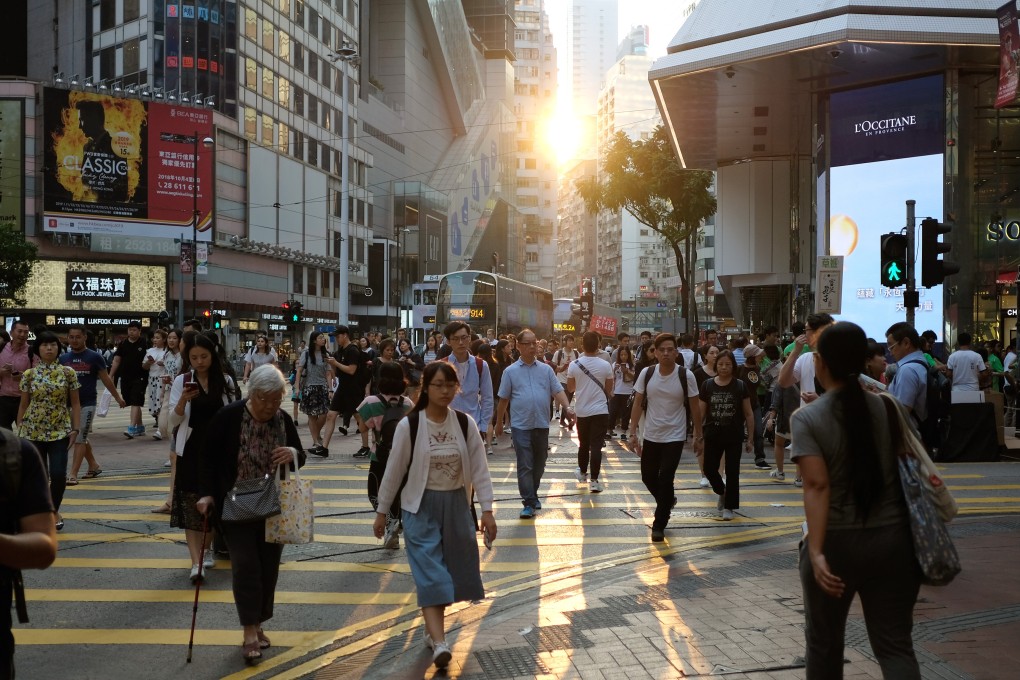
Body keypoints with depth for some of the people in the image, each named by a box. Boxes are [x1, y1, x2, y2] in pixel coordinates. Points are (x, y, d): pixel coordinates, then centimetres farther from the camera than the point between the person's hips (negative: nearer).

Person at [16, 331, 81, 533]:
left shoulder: (68, 373, 0)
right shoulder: (28, 375, 2)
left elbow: (75, 403, 3)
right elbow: (23, 405, 7)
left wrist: (75, 429, -3)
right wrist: (19, 431, 5)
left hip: (60, 431, -1)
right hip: (33, 432, 1)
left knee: (59, 474, -8)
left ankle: (55, 510, 16)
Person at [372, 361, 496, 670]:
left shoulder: (466, 424, -3)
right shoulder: (409, 425, -11)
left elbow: (479, 469, -1)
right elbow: (394, 471, -3)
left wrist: (487, 510, -5)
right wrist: (382, 511, 2)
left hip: (456, 504, 3)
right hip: (420, 505, -3)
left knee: (451, 569, 10)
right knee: (430, 571, -10)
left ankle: (433, 627, 30)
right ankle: (439, 642, -17)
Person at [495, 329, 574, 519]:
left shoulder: (546, 369, 8)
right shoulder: (510, 371, 1)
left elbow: (558, 391, 3)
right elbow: (504, 399, 5)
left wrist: (567, 408, -14)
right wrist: (498, 422, 7)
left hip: (542, 425, 3)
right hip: (521, 426, -3)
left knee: (539, 465, 13)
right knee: (525, 465, -5)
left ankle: (533, 495, 30)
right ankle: (529, 503, -3)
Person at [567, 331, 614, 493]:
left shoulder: (574, 365, -6)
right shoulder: (605, 365, -8)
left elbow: (570, 389, 5)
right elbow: (609, 389, 3)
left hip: (582, 411, 2)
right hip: (600, 411, -2)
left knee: (583, 444, 18)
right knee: (596, 446, -2)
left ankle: (582, 473, 35)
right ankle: (594, 480, -6)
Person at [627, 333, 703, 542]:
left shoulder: (686, 376, -11)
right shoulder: (646, 373, -6)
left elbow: (695, 407, -2)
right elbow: (638, 404, 0)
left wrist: (698, 436, 0)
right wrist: (632, 433, -4)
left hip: (675, 437, -3)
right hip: (651, 435, 3)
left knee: (665, 479, -8)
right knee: (648, 477, 13)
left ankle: (659, 524, 8)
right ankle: (667, 501, 44)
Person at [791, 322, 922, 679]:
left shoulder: (806, 418, -11)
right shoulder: (888, 407, 0)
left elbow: (817, 486, -20)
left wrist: (816, 552, -23)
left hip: (837, 542, -2)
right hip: (891, 540, 3)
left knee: (825, 641, 18)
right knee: (895, 644, 9)